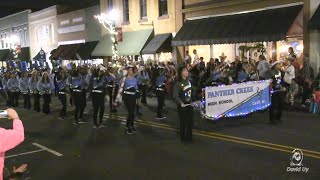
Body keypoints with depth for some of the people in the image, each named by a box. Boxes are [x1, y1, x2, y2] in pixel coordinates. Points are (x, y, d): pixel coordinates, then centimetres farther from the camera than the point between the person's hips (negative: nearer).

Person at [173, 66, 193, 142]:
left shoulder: (188, 81, 3)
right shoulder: (178, 84, -18)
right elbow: (175, 96, -22)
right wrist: (181, 103, -35)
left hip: (189, 104, 6)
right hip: (182, 106, -6)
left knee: (190, 121, 12)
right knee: (183, 122, 5)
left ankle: (189, 137, 30)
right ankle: (183, 138, 23)